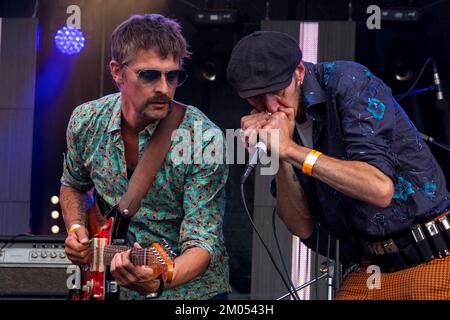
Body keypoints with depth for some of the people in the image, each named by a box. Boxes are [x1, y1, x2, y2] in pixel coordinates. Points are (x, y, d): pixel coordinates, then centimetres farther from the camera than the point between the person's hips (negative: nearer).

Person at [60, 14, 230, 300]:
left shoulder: (204, 140, -21)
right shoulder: (85, 122, -5)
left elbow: (202, 242, -21)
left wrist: (157, 281, -39)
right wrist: (76, 228, -2)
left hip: (190, 289, -3)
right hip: (113, 286, 3)